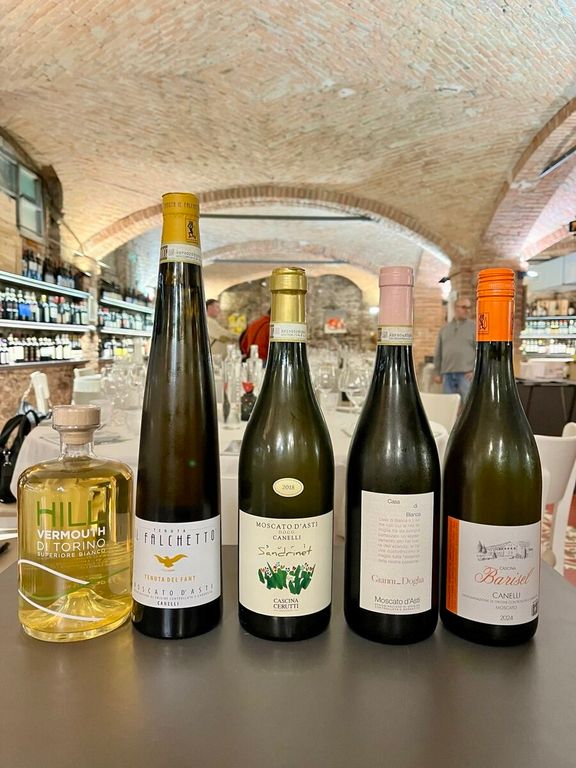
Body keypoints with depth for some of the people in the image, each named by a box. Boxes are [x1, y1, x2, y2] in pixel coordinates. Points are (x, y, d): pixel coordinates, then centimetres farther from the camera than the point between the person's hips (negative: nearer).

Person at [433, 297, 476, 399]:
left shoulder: (474, 327, 6)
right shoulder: (444, 329, 16)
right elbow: (438, 353, 16)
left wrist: (474, 370, -11)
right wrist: (438, 373, 10)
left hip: (466, 373, -4)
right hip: (447, 373, 4)